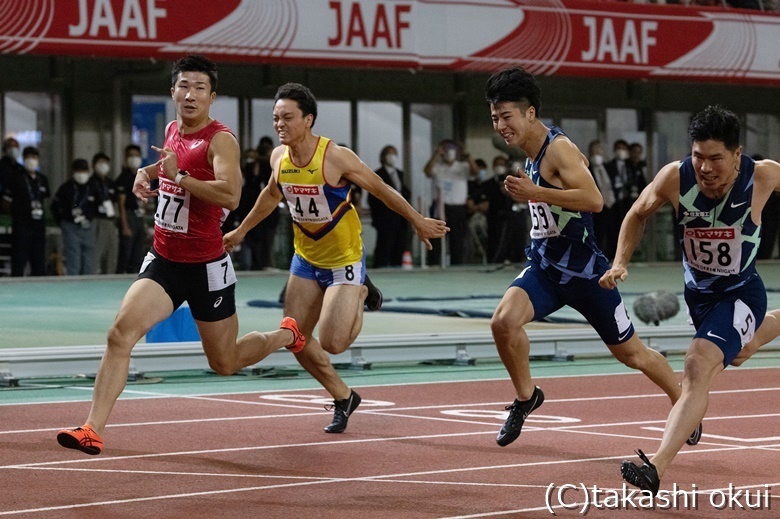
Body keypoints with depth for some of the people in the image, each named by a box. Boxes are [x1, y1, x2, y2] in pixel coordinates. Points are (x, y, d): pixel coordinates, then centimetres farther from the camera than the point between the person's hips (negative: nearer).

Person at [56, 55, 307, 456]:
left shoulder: (220, 140, -14)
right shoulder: (172, 130, 8)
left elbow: (231, 196, -30)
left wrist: (178, 175, -31)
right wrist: (147, 173, 13)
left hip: (206, 267, -5)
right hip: (163, 260, 5)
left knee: (225, 363, 11)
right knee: (121, 332, -18)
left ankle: (286, 335, 41)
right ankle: (93, 430, -20)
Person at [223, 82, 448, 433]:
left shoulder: (336, 157, -24)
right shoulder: (279, 157, -6)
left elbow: (381, 190, -12)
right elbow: (272, 194, 16)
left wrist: (418, 222, -3)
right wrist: (241, 231, 25)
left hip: (344, 260, -6)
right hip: (305, 258, 6)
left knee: (332, 343, -15)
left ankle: (360, 296, 17)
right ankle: (343, 398, 26)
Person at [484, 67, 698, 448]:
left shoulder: (559, 148, -19)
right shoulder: (533, 153, 8)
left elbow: (594, 200, -31)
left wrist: (536, 193, -33)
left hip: (582, 270, -7)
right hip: (544, 266, 7)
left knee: (630, 352, 8)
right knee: (503, 321, -20)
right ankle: (526, 397, 2)